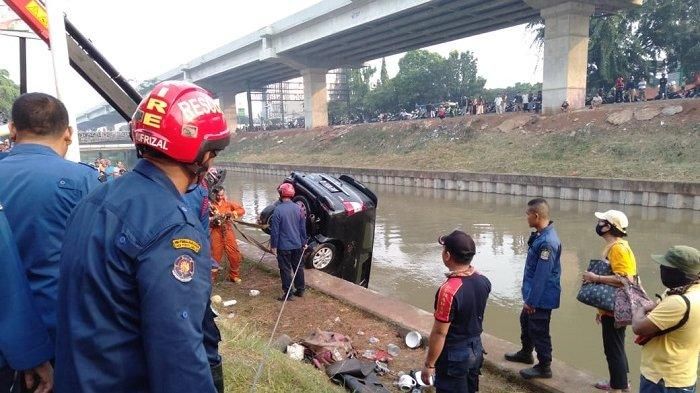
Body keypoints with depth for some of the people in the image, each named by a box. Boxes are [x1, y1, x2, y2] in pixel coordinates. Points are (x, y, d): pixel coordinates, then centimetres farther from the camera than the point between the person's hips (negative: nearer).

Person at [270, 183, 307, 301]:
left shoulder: (278, 210, -17)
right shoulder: (298, 208, -1)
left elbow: (275, 230, -14)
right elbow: (303, 227, 6)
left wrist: (273, 245, -5)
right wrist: (304, 242, 16)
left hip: (284, 246, -5)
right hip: (297, 245, 5)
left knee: (285, 269, 4)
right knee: (298, 267, 17)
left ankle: (287, 294, 9)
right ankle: (300, 290, 28)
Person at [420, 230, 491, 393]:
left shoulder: (448, 291, -30)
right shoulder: (484, 281, -8)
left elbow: (439, 333, -23)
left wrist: (429, 364, -12)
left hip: (454, 355, -7)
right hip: (476, 349, 7)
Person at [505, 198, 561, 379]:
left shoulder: (547, 242, -29)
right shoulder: (540, 235, 4)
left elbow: (542, 275, -26)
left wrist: (531, 300, -20)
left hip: (541, 297, -10)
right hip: (535, 293, 10)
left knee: (539, 330, 5)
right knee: (526, 321, 25)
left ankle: (544, 367, 22)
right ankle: (526, 353, 44)